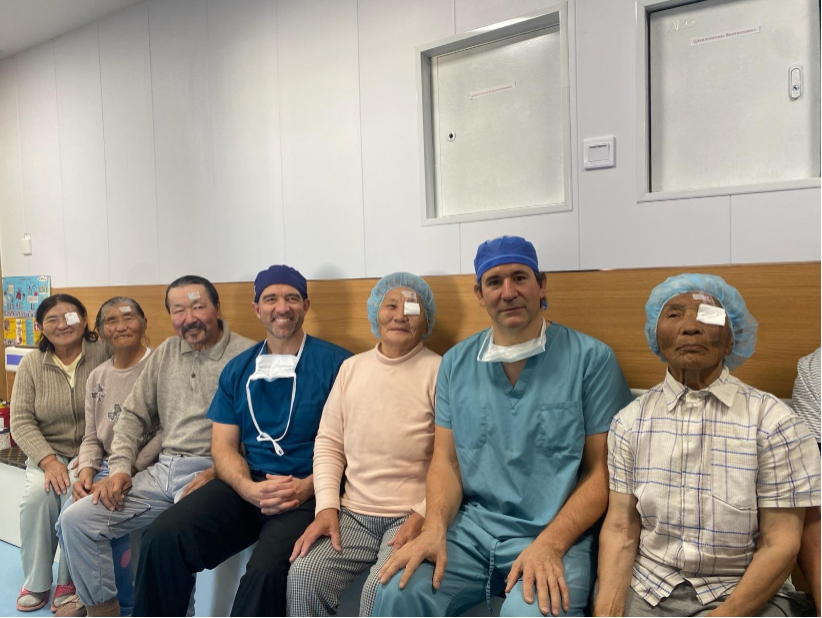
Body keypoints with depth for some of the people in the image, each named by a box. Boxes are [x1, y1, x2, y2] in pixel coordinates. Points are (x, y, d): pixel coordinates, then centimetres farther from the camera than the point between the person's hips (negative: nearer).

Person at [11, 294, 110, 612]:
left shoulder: (104, 352, -9)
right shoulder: (31, 364, 1)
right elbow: (21, 422, -2)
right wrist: (49, 461, -17)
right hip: (49, 453, 3)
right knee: (37, 494, -25)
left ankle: (70, 582, -5)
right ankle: (36, 582, -3)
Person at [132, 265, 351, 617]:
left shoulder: (336, 363, -3)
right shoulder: (238, 370, 12)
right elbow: (224, 446, 9)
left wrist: (308, 487, -18)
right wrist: (249, 489, -11)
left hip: (309, 493, -4)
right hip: (247, 487, 5)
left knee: (266, 568, -31)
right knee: (161, 540, -16)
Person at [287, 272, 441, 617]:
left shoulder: (438, 371, -6)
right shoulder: (351, 368, 10)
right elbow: (329, 444, 10)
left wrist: (422, 517, -15)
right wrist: (326, 507, -1)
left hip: (412, 516, -4)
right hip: (354, 514, 4)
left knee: (382, 589, -26)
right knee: (303, 576, -16)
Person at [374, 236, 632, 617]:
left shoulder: (591, 359, -5)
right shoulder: (456, 363, 7)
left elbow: (602, 470, -4)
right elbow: (446, 460, 8)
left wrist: (549, 544, -16)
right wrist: (434, 530, -9)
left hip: (557, 532, -3)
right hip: (471, 526, 3)